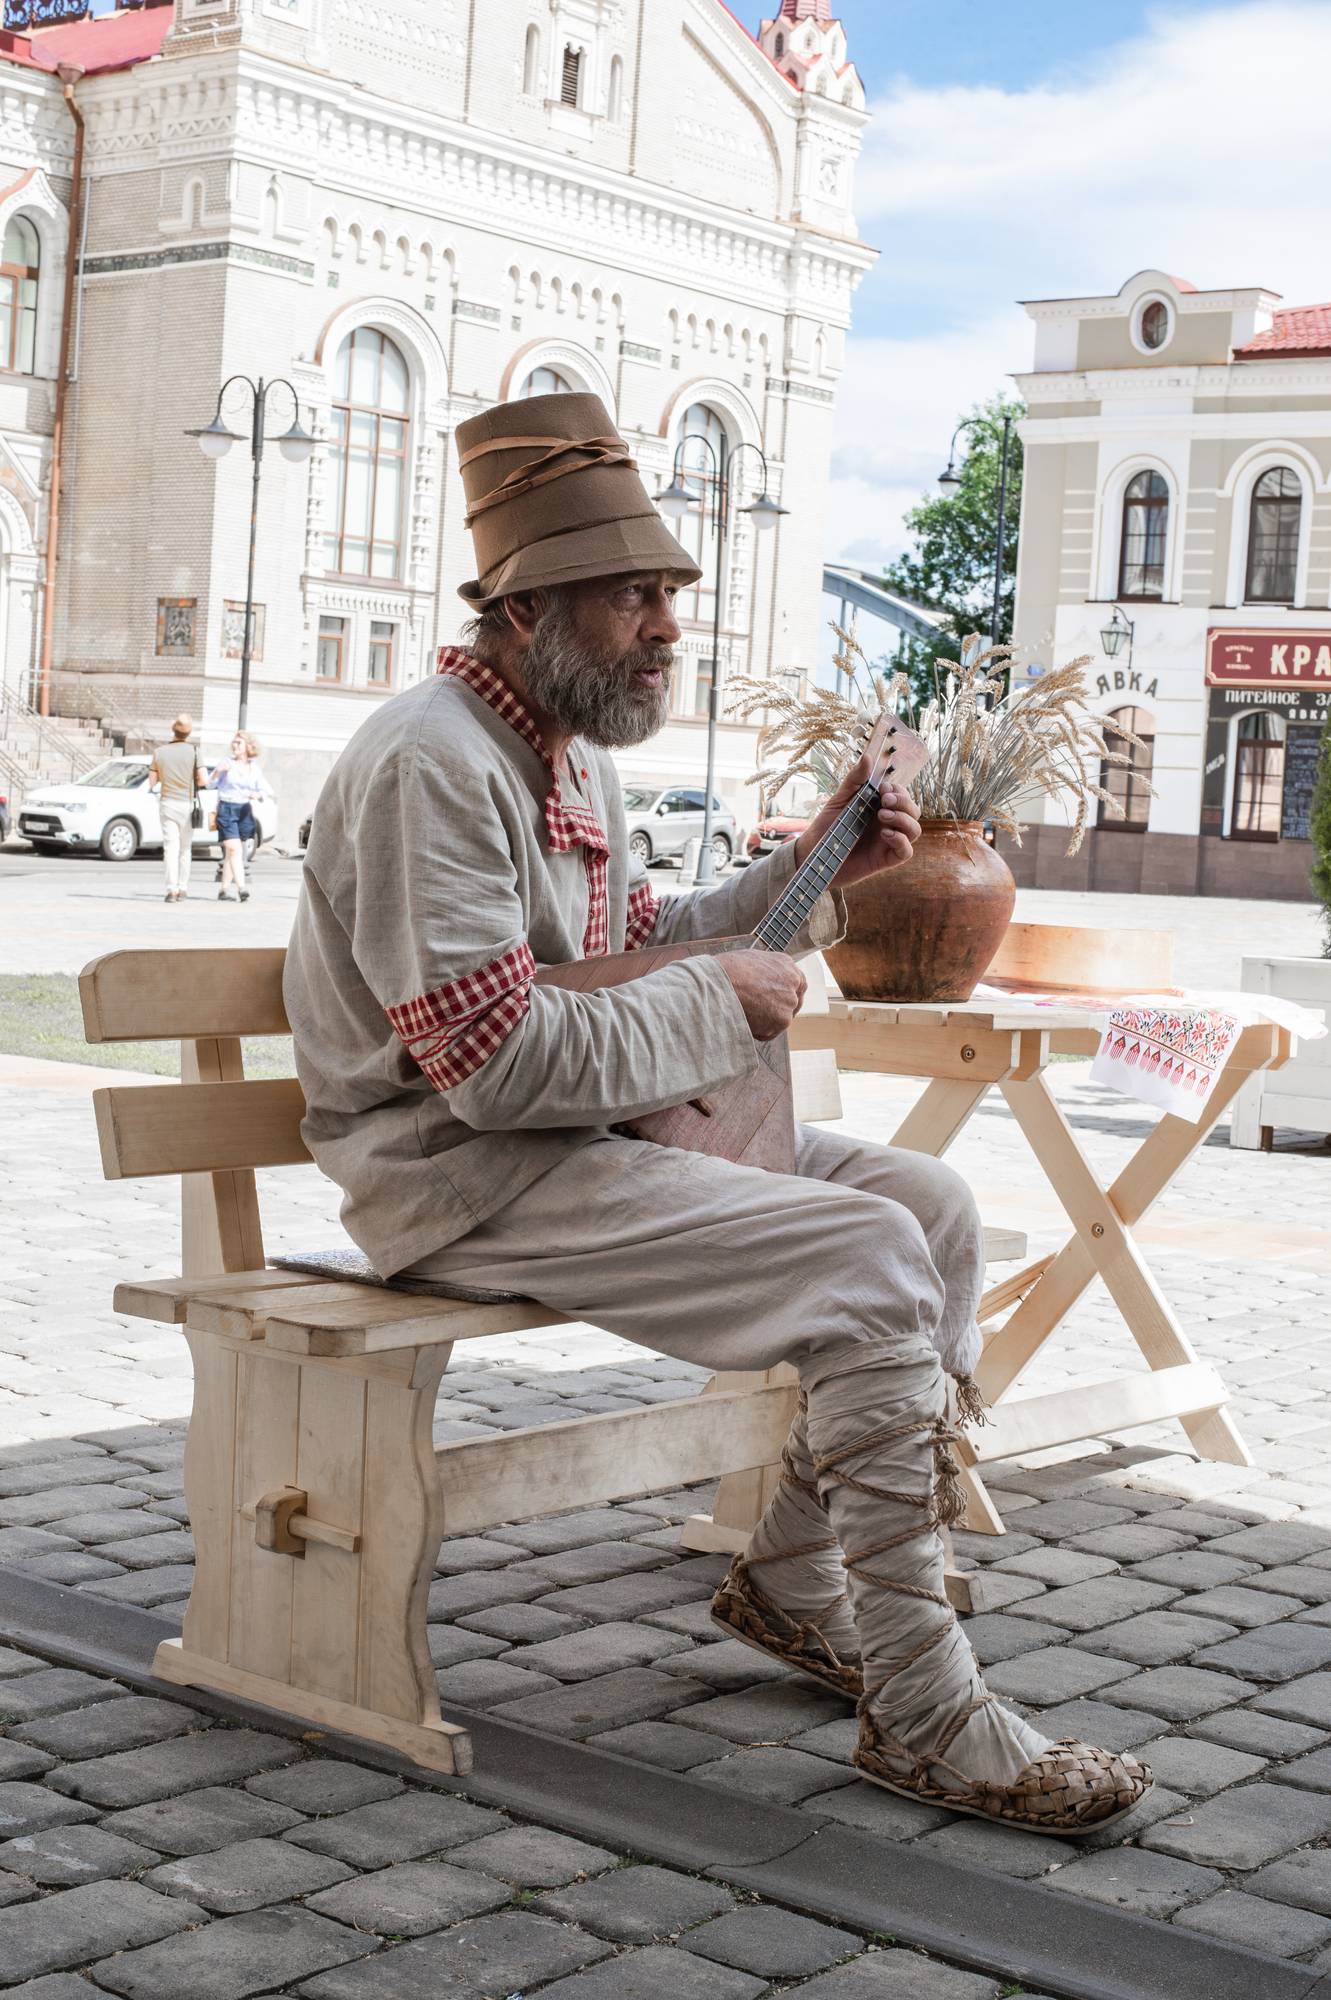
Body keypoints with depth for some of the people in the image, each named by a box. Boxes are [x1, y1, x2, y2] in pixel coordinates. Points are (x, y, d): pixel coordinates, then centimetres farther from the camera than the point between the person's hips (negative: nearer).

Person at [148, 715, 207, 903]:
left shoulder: (159, 752, -1)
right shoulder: (192, 751, -8)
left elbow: (152, 782, 3)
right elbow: (204, 780, -11)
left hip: (167, 803, 1)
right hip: (187, 803, -1)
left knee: (170, 848, -3)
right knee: (185, 849, 11)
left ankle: (172, 889, -15)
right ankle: (183, 889, 12)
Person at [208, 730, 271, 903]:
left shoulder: (255, 767, 8)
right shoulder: (227, 762, 1)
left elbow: (266, 790, 6)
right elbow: (212, 784, 3)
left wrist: (257, 794, -16)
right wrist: (218, 772, -16)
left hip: (244, 810, 3)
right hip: (226, 809, -3)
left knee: (231, 852, 9)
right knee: (234, 849, -15)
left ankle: (224, 889, 14)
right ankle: (241, 886, -23)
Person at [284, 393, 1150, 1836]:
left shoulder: (574, 752, 14)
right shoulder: (430, 762, -19)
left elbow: (630, 948, 24)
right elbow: (500, 1063, -25)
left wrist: (809, 869, 11)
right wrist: (722, 1003, -14)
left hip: (596, 1123, 10)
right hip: (462, 1172, -10)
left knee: (931, 1205, 1)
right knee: (868, 1265, -23)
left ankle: (792, 1578, 10)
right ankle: (924, 1715, -13)